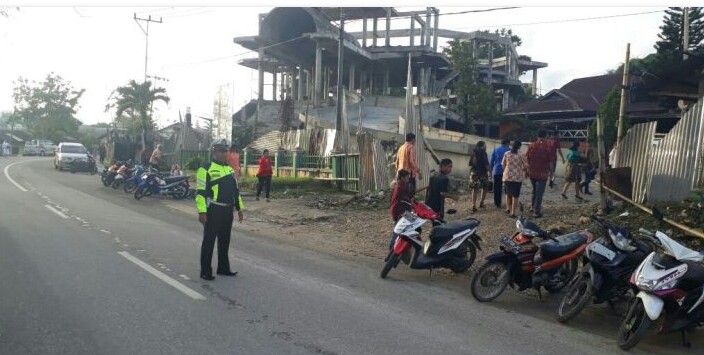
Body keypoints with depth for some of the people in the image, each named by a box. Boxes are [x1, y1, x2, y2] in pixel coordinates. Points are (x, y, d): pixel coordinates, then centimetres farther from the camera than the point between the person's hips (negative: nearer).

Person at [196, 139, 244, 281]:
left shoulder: (230, 170, 15)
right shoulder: (206, 169, -9)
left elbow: (235, 190, 21)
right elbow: (201, 192, -14)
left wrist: (239, 208, 18)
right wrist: (202, 212, -20)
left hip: (228, 211, 7)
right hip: (213, 211, -7)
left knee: (224, 241, 15)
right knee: (209, 241, -1)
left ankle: (223, 268, 26)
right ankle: (205, 271, 6)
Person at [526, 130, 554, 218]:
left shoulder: (532, 146, -3)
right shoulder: (548, 147, -9)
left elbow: (527, 159, 1)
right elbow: (550, 161, -7)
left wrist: (527, 171, 11)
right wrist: (550, 171, 8)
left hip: (532, 172, 3)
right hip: (543, 173, -3)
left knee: (534, 190, 24)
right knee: (539, 192, 3)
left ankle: (533, 206, 35)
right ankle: (536, 212, 3)